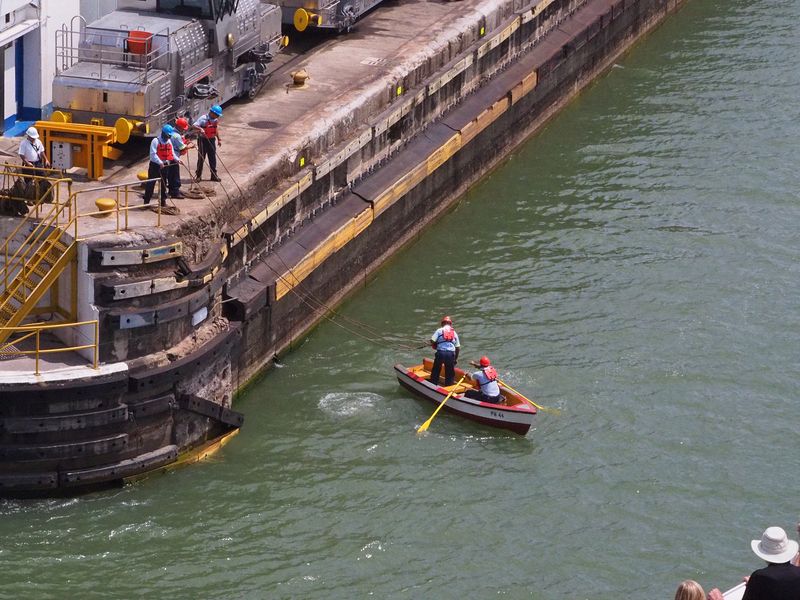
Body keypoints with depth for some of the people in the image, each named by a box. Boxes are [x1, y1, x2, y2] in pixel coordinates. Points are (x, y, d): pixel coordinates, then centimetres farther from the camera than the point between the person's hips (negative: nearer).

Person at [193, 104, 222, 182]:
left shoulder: (215, 120, 4)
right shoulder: (203, 119, -17)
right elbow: (194, 125, -25)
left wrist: (218, 139, 19)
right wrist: (200, 129, -44)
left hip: (211, 140, 6)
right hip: (203, 140, -6)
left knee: (213, 158, 8)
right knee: (201, 158, 1)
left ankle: (214, 175, 16)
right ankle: (198, 175, 11)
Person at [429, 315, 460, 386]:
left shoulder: (439, 330, 7)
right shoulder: (454, 333, 16)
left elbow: (432, 341, -5)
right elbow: (458, 347, 15)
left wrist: (434, 346, 17)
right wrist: (456, 358, 24)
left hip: (440, 352, -1)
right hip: (451, 354, 2)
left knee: (436, 370, 12)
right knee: (450, 372, 11)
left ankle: (433, 385, 16)